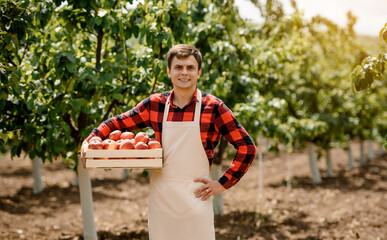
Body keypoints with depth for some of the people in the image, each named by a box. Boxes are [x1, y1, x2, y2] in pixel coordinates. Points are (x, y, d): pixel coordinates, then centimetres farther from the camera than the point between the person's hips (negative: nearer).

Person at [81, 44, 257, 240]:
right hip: (160, 199, 3)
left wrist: (223, 184, -7)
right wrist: (90, 141, -5)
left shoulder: (213, 108, -5)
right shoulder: (155, 104, 3)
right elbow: (117, 123, 12)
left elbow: (247, 147, -4)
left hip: (195, 198, -3)